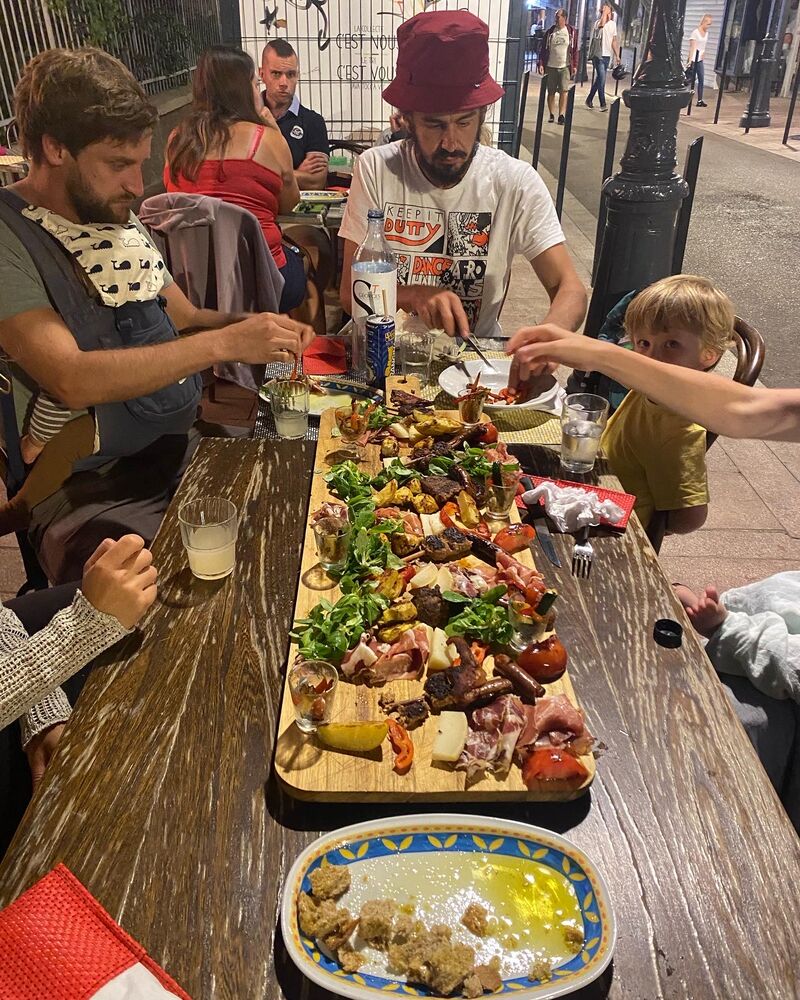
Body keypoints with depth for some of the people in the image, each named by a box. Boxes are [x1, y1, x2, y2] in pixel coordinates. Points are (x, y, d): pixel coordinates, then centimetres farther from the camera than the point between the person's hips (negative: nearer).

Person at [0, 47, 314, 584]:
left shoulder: (118, 218, 10)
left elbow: (182, 317, 16)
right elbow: (72, 379, -25)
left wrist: (254, 327, -5)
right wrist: (226, 343, -26)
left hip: (187, 449, 7)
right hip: (93, 493, -7)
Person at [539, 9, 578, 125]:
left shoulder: (571, 32, 2)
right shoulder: (549, 32, 5)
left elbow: (575, 50, 4)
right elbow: (544, 49, 7)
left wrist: (575, 66, -2)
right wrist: (541, 64, -3)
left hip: (565, 67, -2)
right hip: (550, 66, 2)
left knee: (564, 91, -11)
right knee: (551, 92, 5)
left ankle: (561, 115, -10)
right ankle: (551, 115, 15)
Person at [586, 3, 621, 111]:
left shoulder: (613, 24, 12)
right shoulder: (598, 22, -7)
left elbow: (614, 41, 17)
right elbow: (602, 24, -33)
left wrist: (617, 55, 14)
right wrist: (604, 11, -20)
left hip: (607, 55, 7)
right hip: (598, 55, -7)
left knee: (599, 78, 13)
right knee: (601, 79, -12)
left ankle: (589, 99, 27)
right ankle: (603, 104, -10)